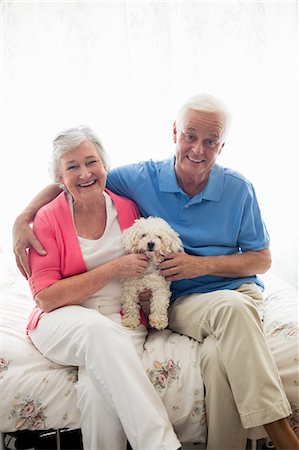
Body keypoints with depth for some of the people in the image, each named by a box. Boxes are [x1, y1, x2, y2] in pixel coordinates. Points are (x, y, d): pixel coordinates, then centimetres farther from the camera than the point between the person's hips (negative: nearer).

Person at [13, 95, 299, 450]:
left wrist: (204, 265, -10)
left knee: (219, 356, -35)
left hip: (239, 289, 1)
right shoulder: (143, 178, 1)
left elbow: (262, 260, 6)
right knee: (232, 309, -36)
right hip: (182, 301, -1)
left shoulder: (238, 189, 3)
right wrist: (23, 219, -4)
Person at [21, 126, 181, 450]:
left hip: (122, 320, 2)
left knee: (98, 387, -31)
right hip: (63, 323, -1)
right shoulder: (48, 219, -2)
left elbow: (145, 264, 23)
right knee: (97, 327, -37)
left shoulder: (127, 208, 7)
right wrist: (114, 269, -14)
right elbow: (46, 297, -9)